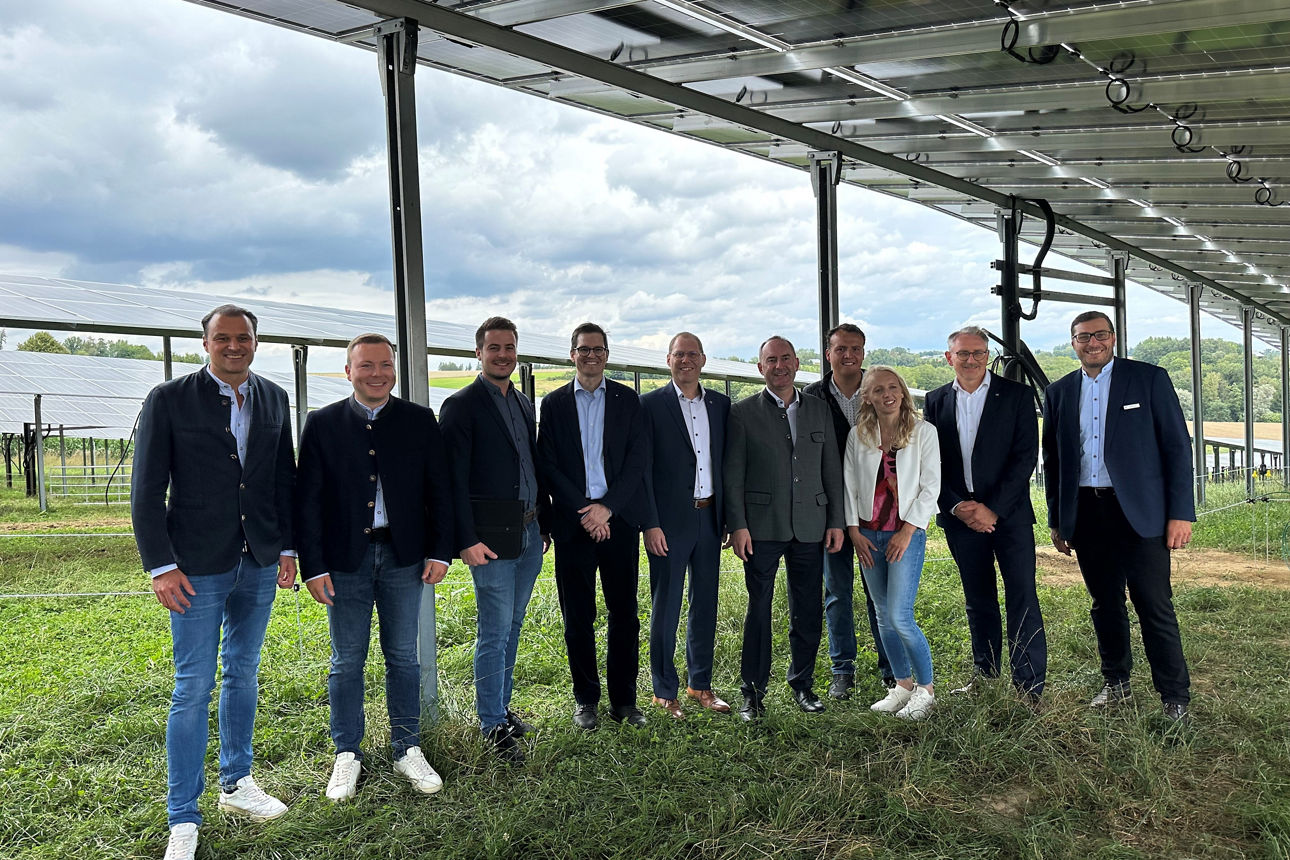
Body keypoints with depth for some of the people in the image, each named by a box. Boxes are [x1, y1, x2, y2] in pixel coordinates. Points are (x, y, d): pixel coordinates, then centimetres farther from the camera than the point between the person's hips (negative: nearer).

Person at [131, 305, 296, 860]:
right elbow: (147, 491, -7)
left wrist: (287, 547, 9)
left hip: (259, 564, 5)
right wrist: (160, 566, -11)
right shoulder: (169, 399, -7)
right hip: (198, 568, -4)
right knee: (194, 687, 1)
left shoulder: (273, 399, 6)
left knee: (243, 674, 16)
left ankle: (236, 783, 33)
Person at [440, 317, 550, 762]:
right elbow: (455, 479, -12)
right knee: (494, 632, -2)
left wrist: (544, 522, 16)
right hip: (492, 537, -7)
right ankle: (493, 725, 9)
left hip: (529, 533, 7)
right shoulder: (462, 405, -7)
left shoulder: (524, 404, 15)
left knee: (511, 627, 15)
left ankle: (502, 706, 28)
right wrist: (467, 539, -17)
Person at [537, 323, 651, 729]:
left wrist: (607, 507, -10)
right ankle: (585, 700, 19)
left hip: (619, 521, 1)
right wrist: (583, 511, -10)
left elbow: (638, 458, 0)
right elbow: (548, 466, 0)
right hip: (573, 524, 0)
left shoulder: (627, 399, 7)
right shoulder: (554, 403, 6)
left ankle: (624, 700, 17)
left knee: (625, 615, 5)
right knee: (578, 618, 6)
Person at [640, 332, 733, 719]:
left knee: (705, 603, 13)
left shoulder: (720, 404, 9)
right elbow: (642, 468, -7)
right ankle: (665, 692, 16)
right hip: (669, 522, -4)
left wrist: (729, 517, 7)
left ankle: (700, 684, 26)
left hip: (710, 518, 5)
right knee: (665, 607, 4)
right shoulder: (651, 404, -4)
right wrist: (650, 524, -13)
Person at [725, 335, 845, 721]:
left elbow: (832, 470, 13)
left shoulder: (819, 411, 12)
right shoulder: (742, 413, 2)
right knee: (758, 609, 2)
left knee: (808, 611, 9)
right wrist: (737, 525, -9)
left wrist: (836, 521, 7)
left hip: (810, 527, 3)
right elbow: (732, 475, -1)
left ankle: (803, 683, 25)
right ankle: (753, 692, 13)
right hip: (762, 528, -3)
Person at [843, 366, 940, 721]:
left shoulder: (923, 432, -1)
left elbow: (930, 486, -4)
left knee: (900, 616, -11)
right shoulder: (857, 436, 7)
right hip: (868, 535, 4)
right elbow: (849, 485, 7)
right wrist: (854, 530, -1)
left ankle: (925, 688, 6)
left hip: (907, 533, -4)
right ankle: (903, 684, 22)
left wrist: (907, 531, -11)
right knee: (883, 616, 9)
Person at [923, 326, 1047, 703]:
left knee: (1022, 597, -4)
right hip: (960, 516, 3)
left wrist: (993, 509, -12)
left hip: (1008, 513, -3)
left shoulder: (1016, 395, 0)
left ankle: (1029, 683, 2)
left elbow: (1026, 456, -6)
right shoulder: (936, 400, 8)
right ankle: (984, 671, 24)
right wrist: (957, 507, -7)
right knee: (977, 599, 12)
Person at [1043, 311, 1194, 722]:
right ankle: (1116, 683, 27)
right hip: (1086, 514, 4)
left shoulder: (1150, 379, 1)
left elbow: (1177, 446, -1)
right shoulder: (1059, 392, 11)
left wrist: (1181, 513, -7)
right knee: (1105, 605, 12)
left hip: (1139, 513, -3)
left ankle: (1175, 699, 7)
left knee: (1155, 607, -4)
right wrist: (1056, 520, 12)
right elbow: (1052, 460, 14)